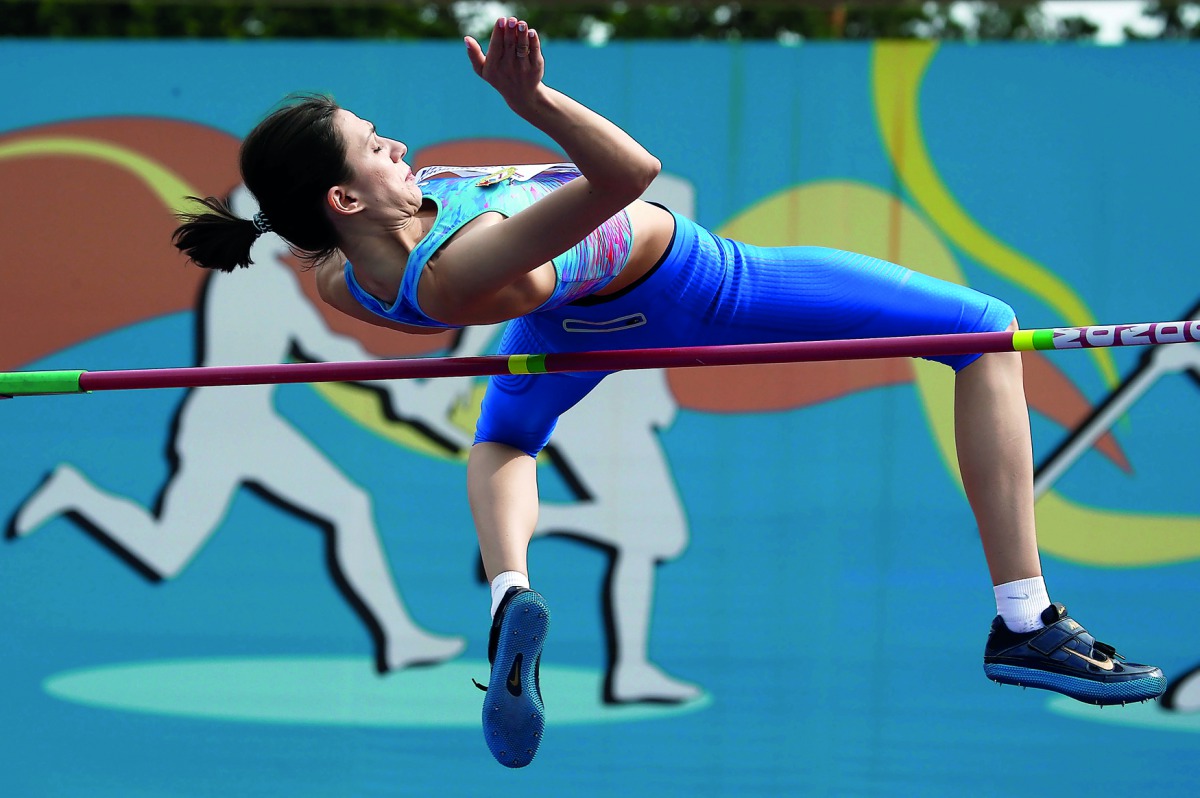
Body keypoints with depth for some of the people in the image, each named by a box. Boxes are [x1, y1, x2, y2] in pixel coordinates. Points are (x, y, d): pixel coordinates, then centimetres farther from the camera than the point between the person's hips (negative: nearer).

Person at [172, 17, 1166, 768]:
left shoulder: (345, 282, -20)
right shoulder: (469, 268, -43)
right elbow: (630, 170, -48)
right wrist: (532, 99, -62)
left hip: (584, 318, 7)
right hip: (698, 289, -7)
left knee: (502, 442, 41)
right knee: (989, 332, 3)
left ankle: (510, 594, 8)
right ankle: (1026, 622, 5)